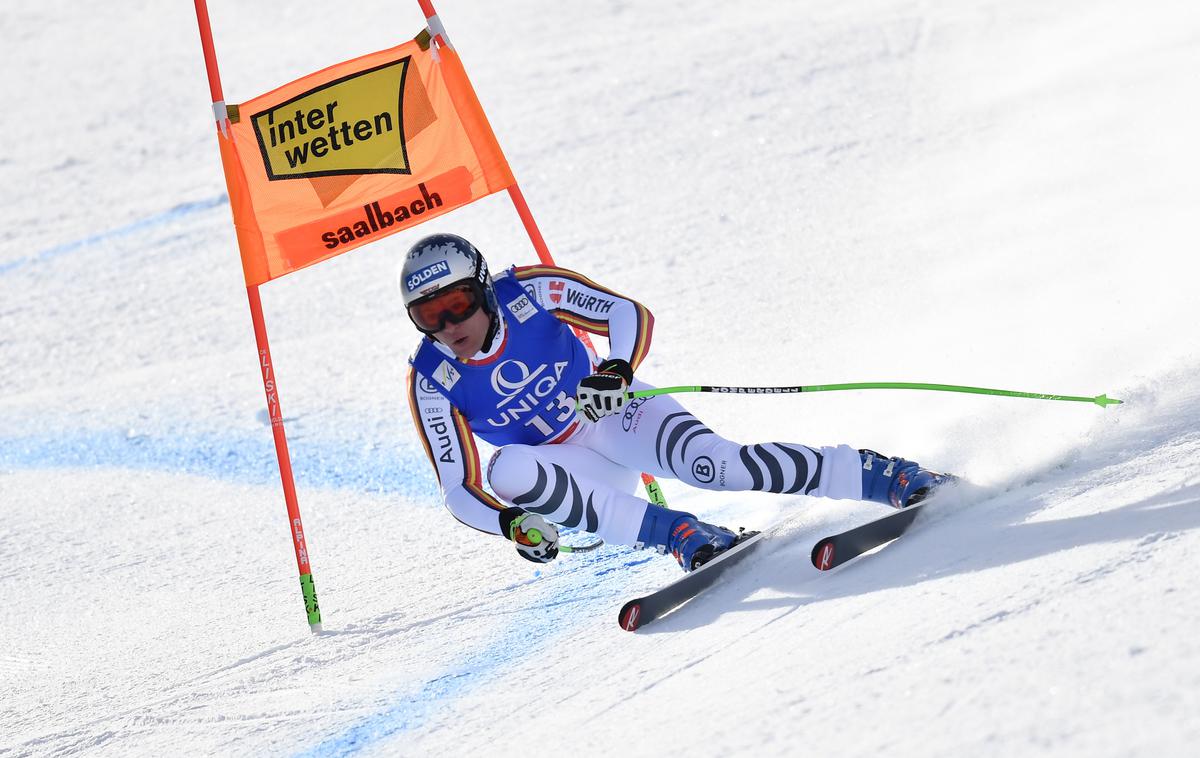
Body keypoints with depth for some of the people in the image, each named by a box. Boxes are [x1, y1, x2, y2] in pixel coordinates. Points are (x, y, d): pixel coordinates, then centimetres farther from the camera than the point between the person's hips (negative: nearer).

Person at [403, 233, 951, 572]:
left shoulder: (531, 290, -19)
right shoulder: (431, 382, -16)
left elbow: (631, 315, -16)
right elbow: (460, 491, -14)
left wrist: (617, 370, -38)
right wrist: (510, 521, -35)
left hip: (613, 415, -1)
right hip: (563, 464, 1)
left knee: (713, 464, -29)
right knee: (505, 472, -33)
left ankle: (894, 478, -18)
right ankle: (681, 536, -34)